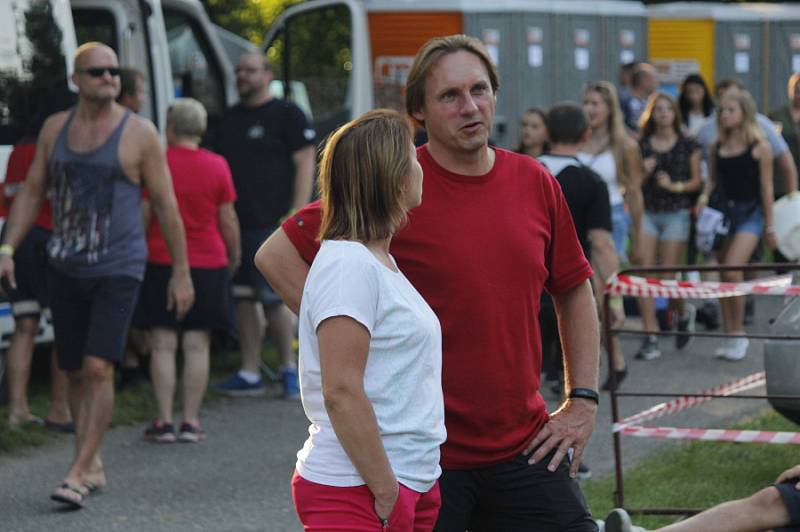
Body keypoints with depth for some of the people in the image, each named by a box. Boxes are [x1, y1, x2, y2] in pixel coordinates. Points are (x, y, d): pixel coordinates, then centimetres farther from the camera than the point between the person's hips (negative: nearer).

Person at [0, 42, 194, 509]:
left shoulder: (139, 133, -6)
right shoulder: (56, 128, 6)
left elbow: (166, 205, -3)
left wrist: (182, 272, -3)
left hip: (118, 269, -5)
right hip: (66, 270, 5)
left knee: (99, 369, -16)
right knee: (76, 372, 10)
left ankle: (77, 474, -14)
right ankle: (94, 466, 25)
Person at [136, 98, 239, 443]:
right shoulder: (217, 166, -2)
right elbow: (228, 219, 2)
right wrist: (234, 255, 17)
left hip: (162, 262, -1)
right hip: (208, 263, 1)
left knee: (163, 345, 2)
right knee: (197, 346, 4)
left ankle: (164, 421, 0)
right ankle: (191, 421, 2)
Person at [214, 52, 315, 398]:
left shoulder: (286, 115, -2)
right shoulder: (231, 118, 19)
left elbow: (305, 164, -7)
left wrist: (296, 214, -15)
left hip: (272, 223, -7)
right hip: (237, 223, 7)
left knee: (273, 298, -9)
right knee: (244, 297, 6)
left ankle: (289, 368, 4)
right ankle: (250, 374, 10)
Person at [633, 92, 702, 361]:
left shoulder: (688, 146, 4)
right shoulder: (641, 146, 8)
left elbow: (697, 181, 6)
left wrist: (676, 186, -10)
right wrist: (643, 172, -9)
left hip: (676, 213, -2)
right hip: (647, 212, 2)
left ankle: (684, 312, 31)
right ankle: (650, 337, -7)